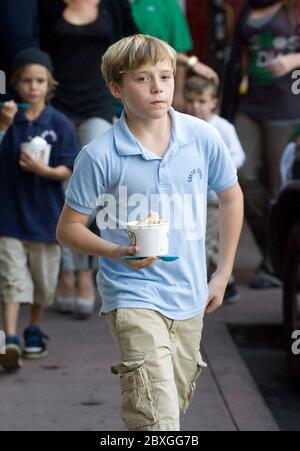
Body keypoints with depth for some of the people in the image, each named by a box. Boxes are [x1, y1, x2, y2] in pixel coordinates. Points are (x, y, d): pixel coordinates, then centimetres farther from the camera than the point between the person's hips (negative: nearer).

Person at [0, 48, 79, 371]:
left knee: (43, 280, 13)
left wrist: (43, 169, -24)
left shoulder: (59, 124, -5)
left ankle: (35, 331, 33)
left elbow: (67, 171, -6)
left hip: (44, 214, 1)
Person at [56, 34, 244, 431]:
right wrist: (117, 252, -21)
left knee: (176, 401, 18)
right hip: (133, 297, -5)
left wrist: (223, 274, 13)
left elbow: (231, 197, 14)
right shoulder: (100, 156, -13)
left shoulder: (203, 138, -4)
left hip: (189, 296, 5)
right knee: (159, 417, -17)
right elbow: (68, 228, -4)